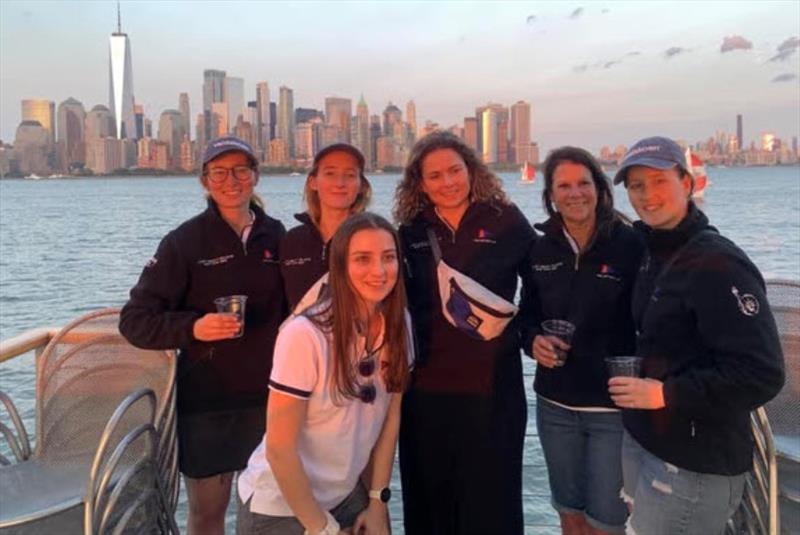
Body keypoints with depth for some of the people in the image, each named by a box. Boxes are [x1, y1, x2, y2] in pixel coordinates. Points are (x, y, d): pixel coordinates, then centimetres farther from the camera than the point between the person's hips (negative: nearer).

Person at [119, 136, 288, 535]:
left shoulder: (276, 237, 3)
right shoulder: (185, 241, -6)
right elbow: (134, 320, -7)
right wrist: (192, 328, -23)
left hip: (268, 397, 3)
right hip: (206, 401, -2)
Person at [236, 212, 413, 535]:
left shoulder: (399, 324, -9)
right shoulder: (305, 335, -26)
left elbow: (391, 415, 1)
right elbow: (279, 449, -20)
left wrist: (378, 500, 2)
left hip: (347, 495, 5)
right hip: (280, 507, -5)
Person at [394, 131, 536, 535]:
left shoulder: (506, 221, -2)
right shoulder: (412, 233, 5)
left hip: (492, 385, -2)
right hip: (426, 387, 3)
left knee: (490, 498, 8)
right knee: (429, 498, 14)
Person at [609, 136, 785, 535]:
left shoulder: (718, 264, -19)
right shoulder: (655, 253, 8)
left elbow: (761, 374, -24)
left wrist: (665, 394, -22)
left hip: (694, 466, -8)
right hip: (642, 442, 8)